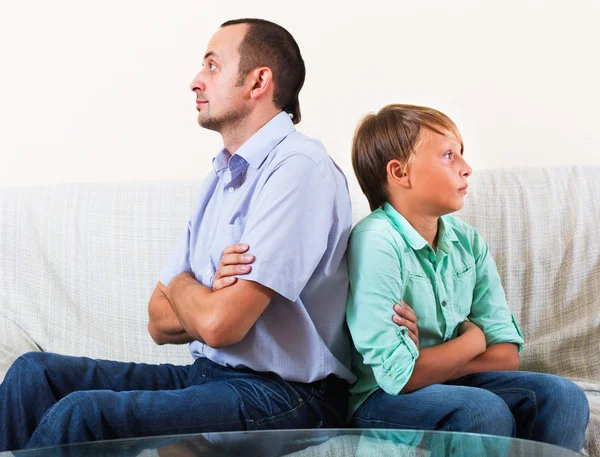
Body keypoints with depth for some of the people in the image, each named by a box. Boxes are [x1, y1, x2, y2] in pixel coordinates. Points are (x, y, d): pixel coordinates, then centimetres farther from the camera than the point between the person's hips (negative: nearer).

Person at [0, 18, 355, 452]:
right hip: (210, 375, 9)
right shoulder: (224, 175, 16)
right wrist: (212, 294, -10)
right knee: (36, 373, -2)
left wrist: (182, 285, 1)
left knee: (82, 414, -26)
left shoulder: (300, 168, -14)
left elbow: (219, 325, -22)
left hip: (282, 395, -9)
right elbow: (161, 322, 12)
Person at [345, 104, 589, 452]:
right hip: (380, 400, -7)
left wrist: (429, 361, -17)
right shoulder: (375, 243, -19)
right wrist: (473, 340, -8)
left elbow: (508, 355, 0)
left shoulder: (468, 241, 3)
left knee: (563, 397, -13)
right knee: (484, 410, -31)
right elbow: (400, 375, -25)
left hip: (452, 382, 7)